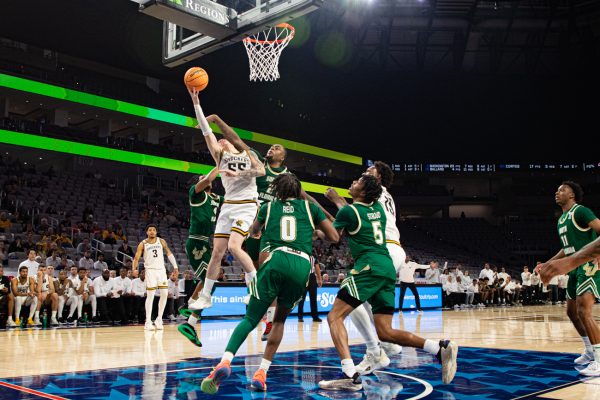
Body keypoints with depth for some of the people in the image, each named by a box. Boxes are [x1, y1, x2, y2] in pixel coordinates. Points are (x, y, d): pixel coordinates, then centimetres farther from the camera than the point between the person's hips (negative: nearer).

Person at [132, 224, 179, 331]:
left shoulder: (161, 241, 6)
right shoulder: (143, 244, -1)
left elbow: (168, 253, 12)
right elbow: (136, 258, -5)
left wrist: (175, 266, 5)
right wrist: (134, 269, -22)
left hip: (161, 269, 3)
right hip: (150, 270, -3)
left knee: (165, 294, -3)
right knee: (150, 295, -8)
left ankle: (159, 319, 10)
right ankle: (148, 322, -2)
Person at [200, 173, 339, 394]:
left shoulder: (269, 206, 22)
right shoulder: (310, 206, 20)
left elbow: (253, 232, 41)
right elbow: (334, 237, 20)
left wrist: (257, 231, 64)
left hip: (277, 260, -1)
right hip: (302, 266, 1)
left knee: (250, 318, 4)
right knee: (280, 319, 20)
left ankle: (225, 361, -20)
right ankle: (261, 372, 10)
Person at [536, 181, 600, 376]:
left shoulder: (580, 211, -11)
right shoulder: (561, 220, 17)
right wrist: (548, 263, 24)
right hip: (576, 268, 10)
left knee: (583, 311, -19)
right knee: (572, 311, 14)